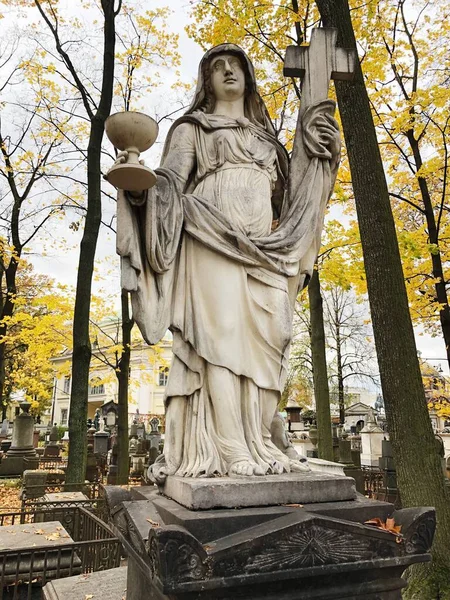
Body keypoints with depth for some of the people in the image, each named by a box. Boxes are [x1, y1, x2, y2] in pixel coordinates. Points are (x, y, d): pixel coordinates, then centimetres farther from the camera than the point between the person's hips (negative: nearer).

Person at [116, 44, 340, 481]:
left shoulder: (265, 136, 30)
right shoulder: (193, 127, 18)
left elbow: (282, 199, 26)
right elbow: (170, 182, 3)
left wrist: (317, 158, 22)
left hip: (263, 249, 5)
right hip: (212, 242, -4)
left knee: (265, 339, -7)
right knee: (221, 333, -17)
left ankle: (260, 446, -4)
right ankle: (231, 450, -17)